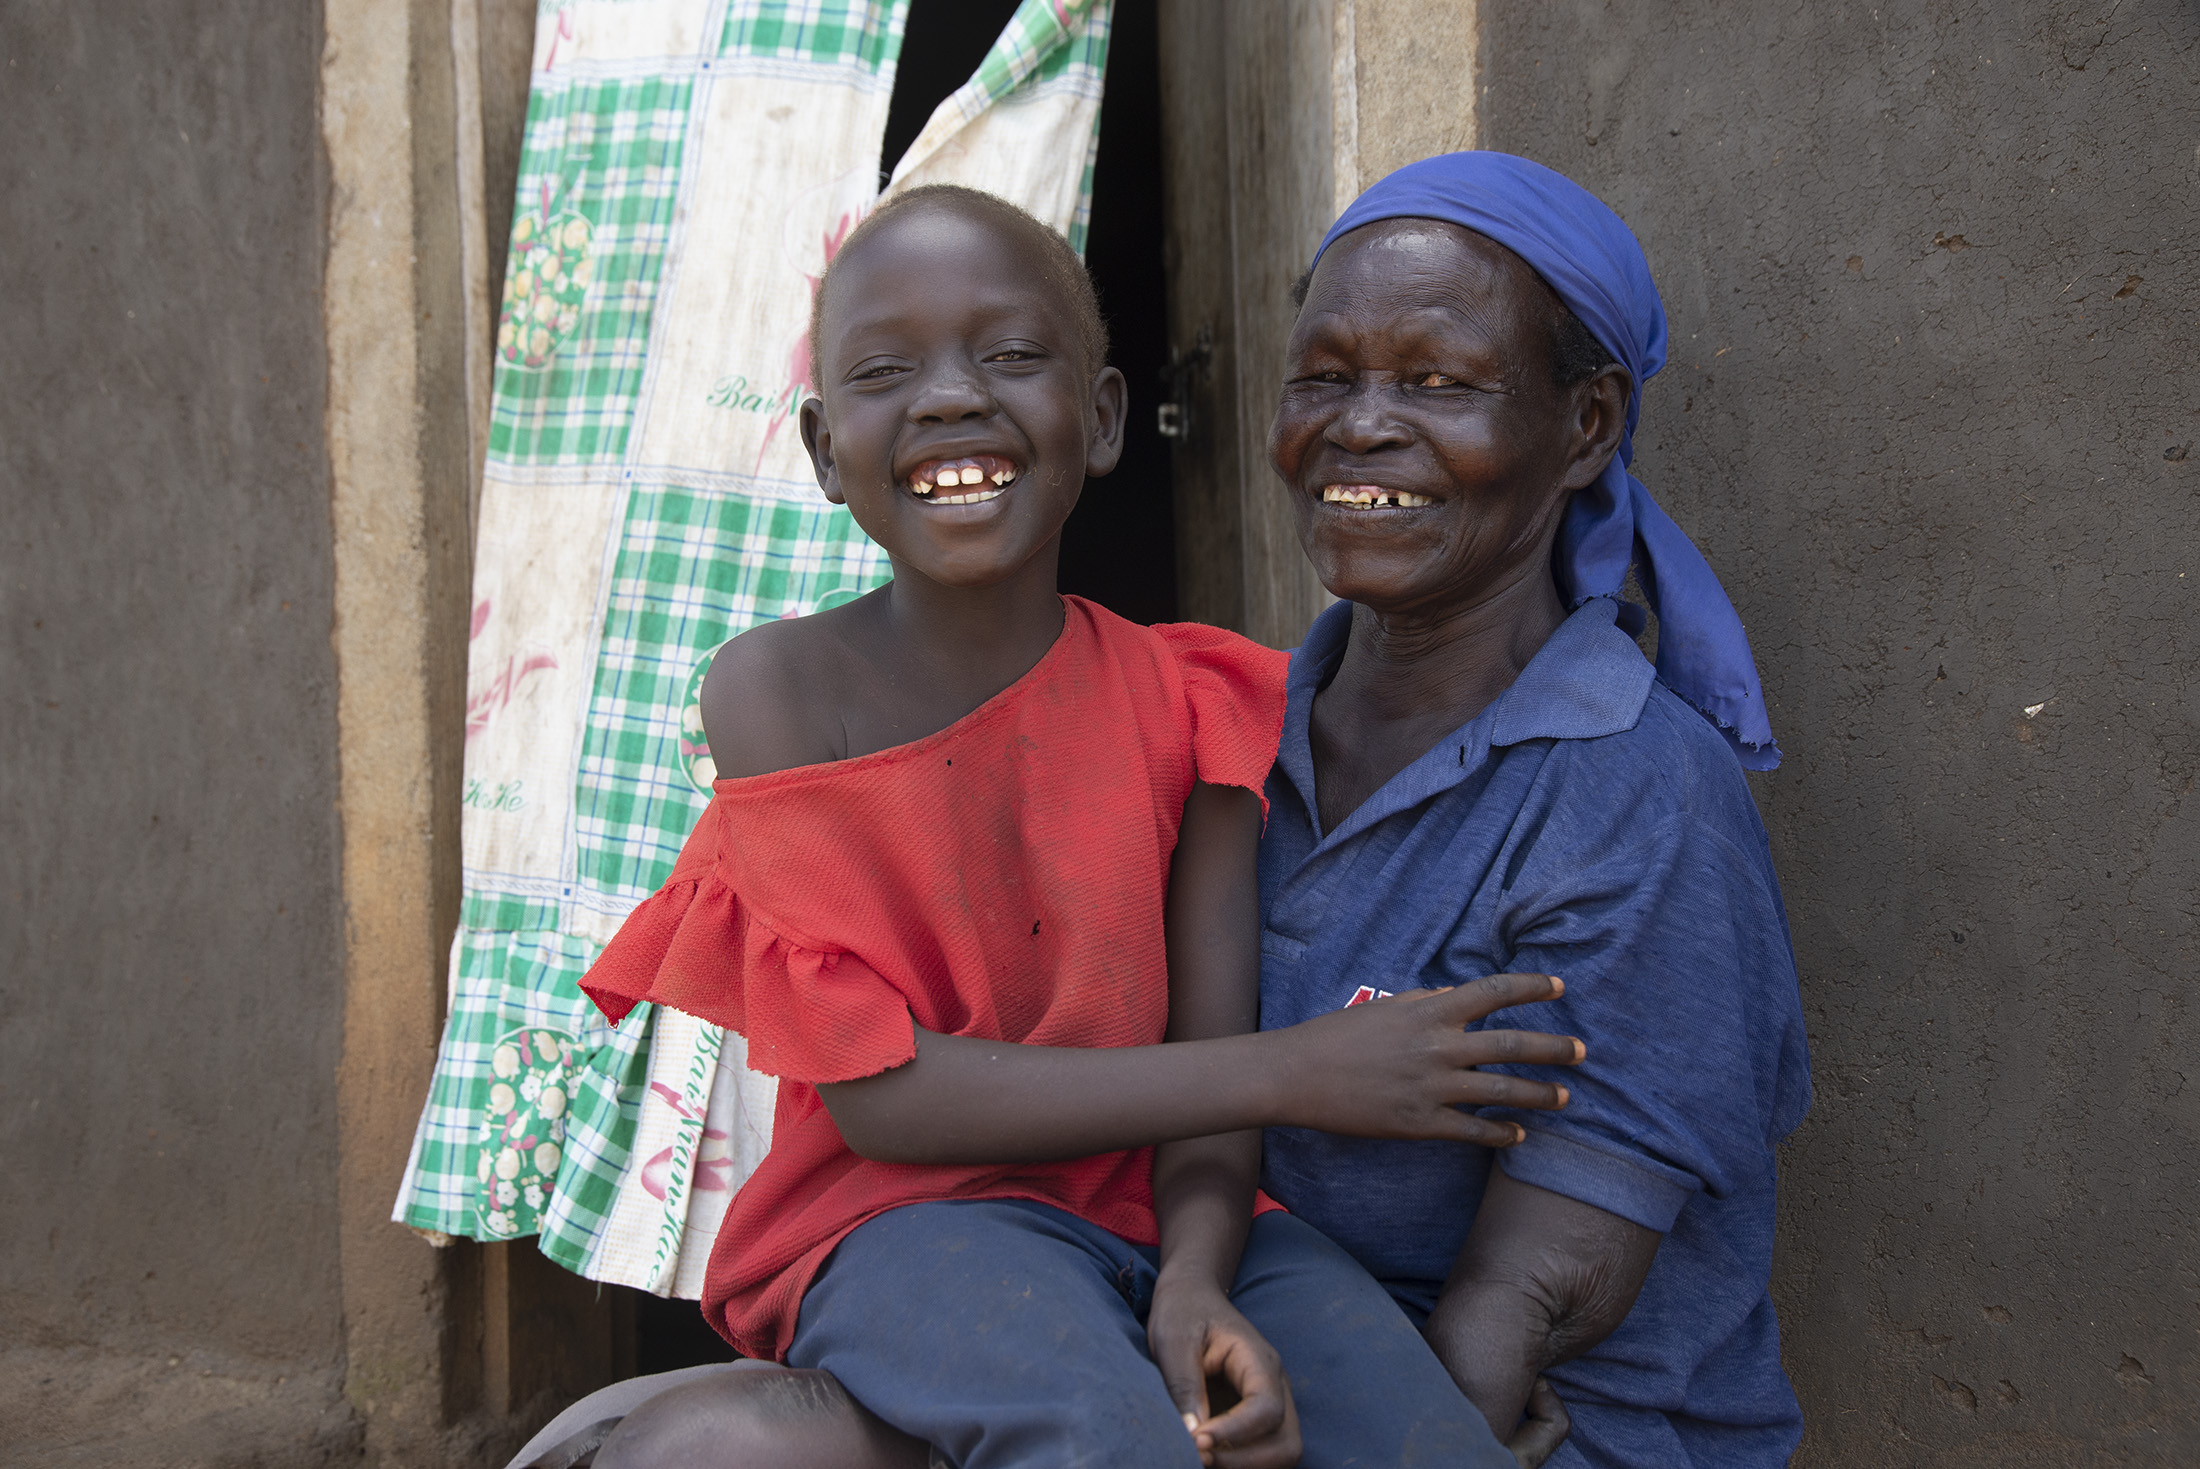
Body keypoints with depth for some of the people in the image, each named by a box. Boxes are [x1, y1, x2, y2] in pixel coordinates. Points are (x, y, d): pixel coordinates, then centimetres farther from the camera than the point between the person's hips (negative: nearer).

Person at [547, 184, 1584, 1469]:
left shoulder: (1189, 701, 1)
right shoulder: (782, 689, -8)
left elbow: (1208, 1049, -2)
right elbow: (876, 1091, -13)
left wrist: (1194, 1285, -25)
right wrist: (1289, 1073, -16)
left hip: (1160, 1212, 4)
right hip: (902, 1218, -4)